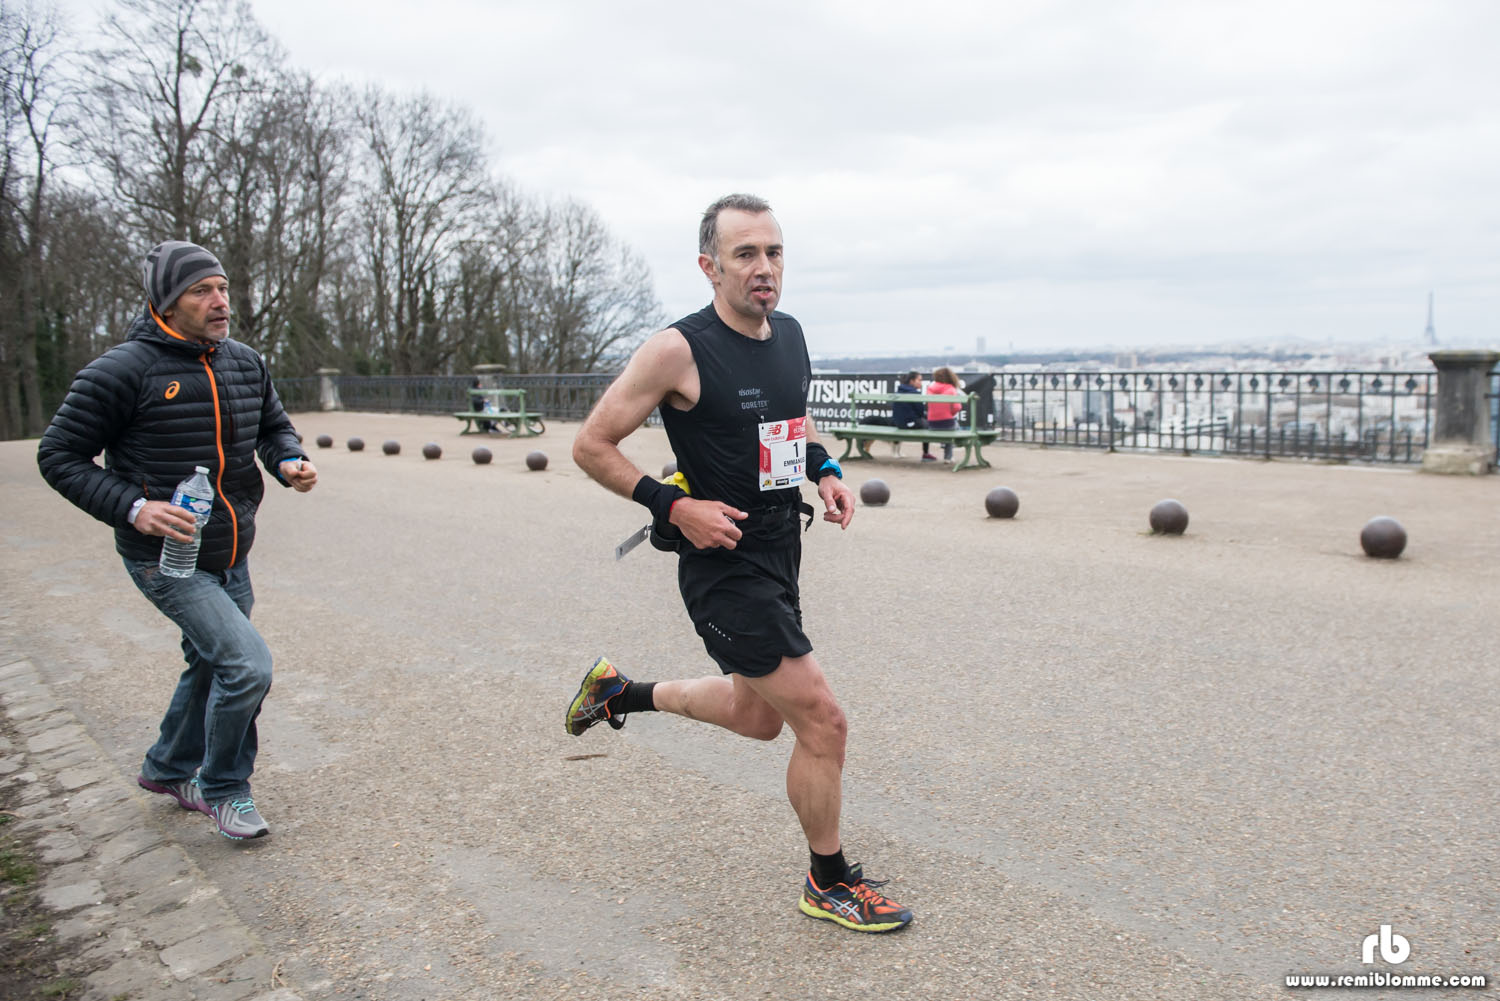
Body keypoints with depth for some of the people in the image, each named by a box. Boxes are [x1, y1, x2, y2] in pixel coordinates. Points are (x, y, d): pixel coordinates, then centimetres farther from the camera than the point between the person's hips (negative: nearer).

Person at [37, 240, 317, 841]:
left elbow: (274, 427, 18)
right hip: (165, 559, -7)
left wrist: (289, 462, -5)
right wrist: (132, 507, -22)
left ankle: (168, 769, 46)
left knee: (212, 667, 21)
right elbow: (59, 456, -9)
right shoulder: (124, 370, -15)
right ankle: (223, 790, 8)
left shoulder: (246, 364, 3)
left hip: (230, 557, 7)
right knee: (247, 664, -16)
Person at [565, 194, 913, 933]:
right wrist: (673, 506, -20)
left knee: (757, 716, 23)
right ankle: (829, 884, 19)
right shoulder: (678, 351, -18)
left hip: (779, 559, 8)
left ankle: (619, 692, 43)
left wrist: (825, 471, 5)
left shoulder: (790, 336, 5)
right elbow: (591, 446, -12)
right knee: (822, 721, -5)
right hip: (725, 569, -8)